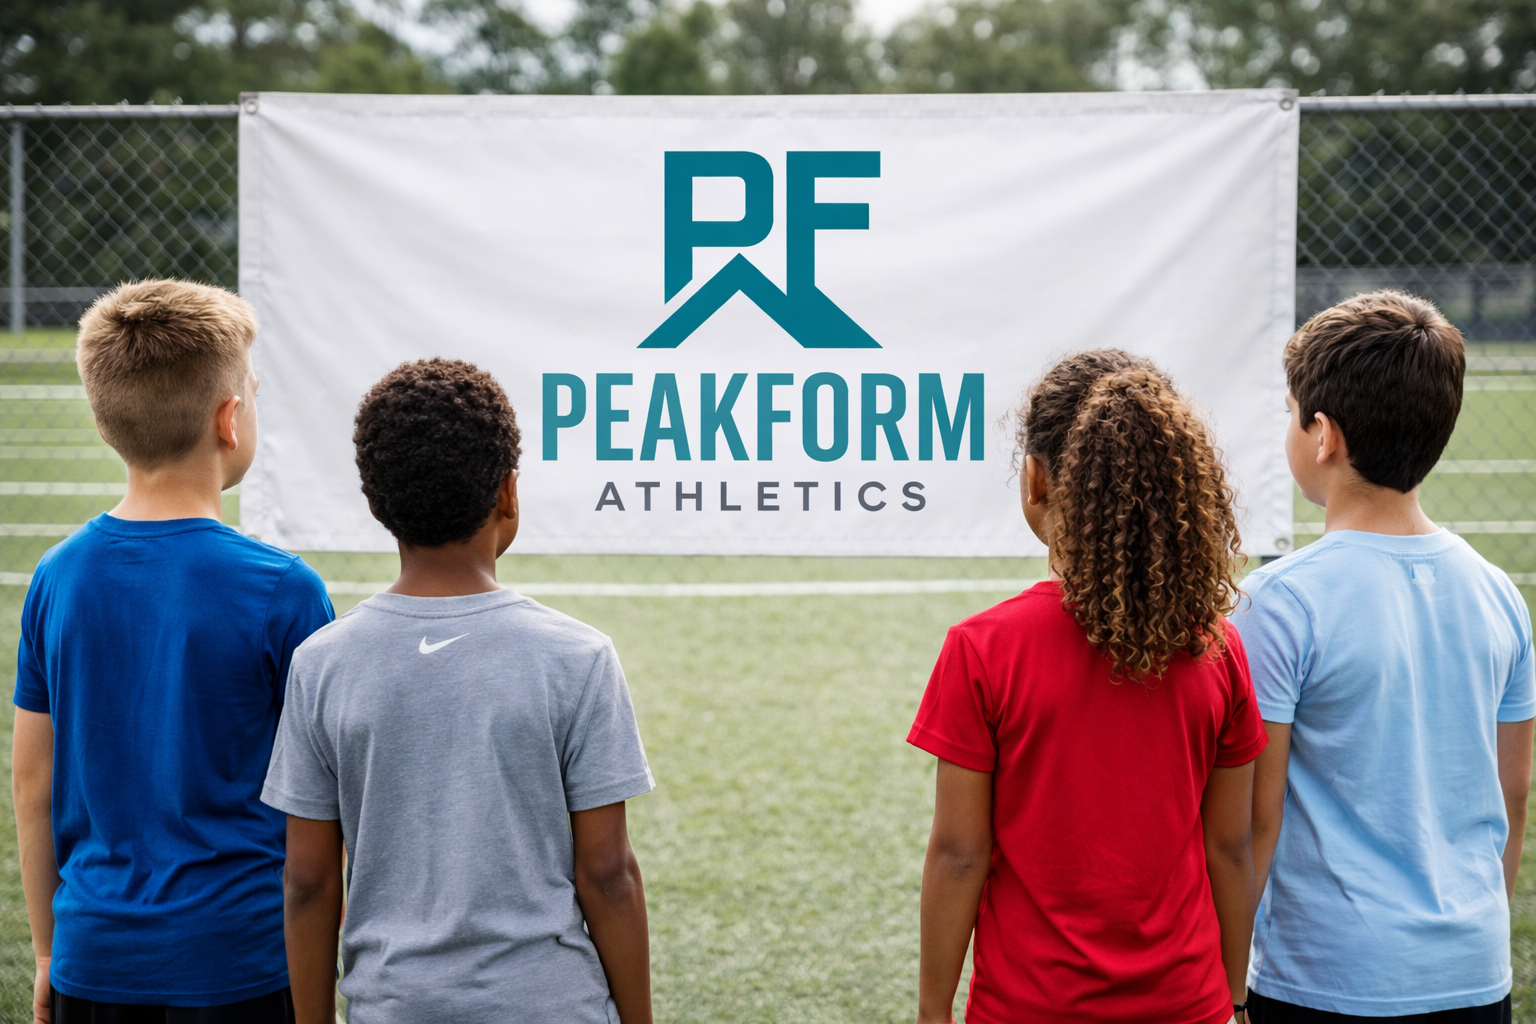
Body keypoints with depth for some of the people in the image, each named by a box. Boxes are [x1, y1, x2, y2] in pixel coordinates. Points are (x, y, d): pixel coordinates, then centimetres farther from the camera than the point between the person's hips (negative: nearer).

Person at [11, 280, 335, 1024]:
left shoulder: (57, 578, 0)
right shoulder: (281, 590, -12)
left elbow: (32, 781, 7)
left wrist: (49, 953, 17)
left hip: (96, 961, 4)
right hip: (239, 962, -4)